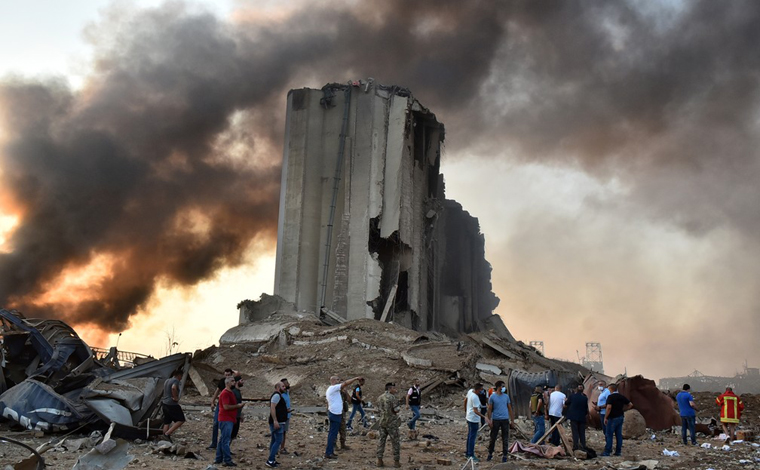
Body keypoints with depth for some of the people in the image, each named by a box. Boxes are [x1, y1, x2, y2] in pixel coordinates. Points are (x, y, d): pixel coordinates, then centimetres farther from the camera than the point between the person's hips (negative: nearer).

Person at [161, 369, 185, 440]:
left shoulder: (166, 381, 17)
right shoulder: (176, 381, -13)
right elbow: (173, 388, -34)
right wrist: (175, 397, -22)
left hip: (164, 403, 9)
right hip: (172, 405, -9)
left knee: (166, 422, 11)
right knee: (181, 420, -3)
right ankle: (167, 433, -13)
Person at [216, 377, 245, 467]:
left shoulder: (231, 393, 18)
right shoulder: (225, 393, -14)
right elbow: (226, 407, -22)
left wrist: (239, 406, 13)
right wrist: (237, 406, -13)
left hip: (229, 420, 10)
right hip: (226, 420, -10)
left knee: (222, 440, 14)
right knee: (225, 440, -8)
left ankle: (219, 459, 19)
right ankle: (227, 460, -8)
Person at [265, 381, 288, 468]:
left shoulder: (278, 395, 19)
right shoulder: (276, 395, -14)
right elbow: (272, 408, -23)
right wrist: (275, 421, -28)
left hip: (277, 422, 11)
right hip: (277, 422, -11)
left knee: (274, 441, 12)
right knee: (278, 440, -13)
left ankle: (272, 460, 17)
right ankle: (270, 460, -16)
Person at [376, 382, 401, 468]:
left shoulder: (380, 398, 8)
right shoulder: (393, 397, -14)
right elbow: (396, 410, -15)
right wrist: (398, 407, 6)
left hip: (382, 422, 6)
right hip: (392, 423, -6)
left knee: (381, 441, 12)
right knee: (395, 442, 4)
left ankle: (379, 461, 9)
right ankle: (396, 461, 6)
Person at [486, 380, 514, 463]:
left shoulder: (506, 396, 8)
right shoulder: (492, 397, -1)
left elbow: (509, 408, 12)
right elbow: (489, 409, 0)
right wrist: (489, 420, -6)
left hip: (505, 420, 2)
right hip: (495, 420, -2)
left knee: (505, 438, 3)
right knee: (493, 437, 6)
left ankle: (504, 455, 11)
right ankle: (490, 453, 20)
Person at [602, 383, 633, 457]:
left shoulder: (610, 397, -13)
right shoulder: (621, 397, 8)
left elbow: (609, 407, -24)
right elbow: (630, 404, 12)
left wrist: (605, 418, -17)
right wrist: (622, 410, 14)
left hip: (612, 418, -7)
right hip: (620, 417, 7)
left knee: (609, 435, -1)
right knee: (619, 435, 10)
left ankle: (607, 452, -1)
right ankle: (618, 451, 13)